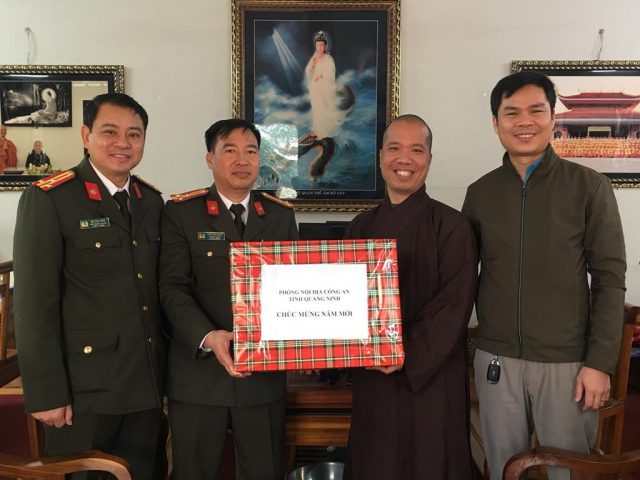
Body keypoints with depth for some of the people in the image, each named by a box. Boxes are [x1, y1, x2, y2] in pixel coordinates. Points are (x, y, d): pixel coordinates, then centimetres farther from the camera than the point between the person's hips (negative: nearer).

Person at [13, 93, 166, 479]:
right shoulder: (48, 199, -10)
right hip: (84, 388, -5)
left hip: (147, 384, 5)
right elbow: (35, 303, -13)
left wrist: (171, 364, 11)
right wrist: (46, 393, -14)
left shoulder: (152, 201, 8)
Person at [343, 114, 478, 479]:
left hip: (430, 379, -4)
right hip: (371, 379, 4)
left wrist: (407, 357, -18)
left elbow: (454, 306, -12)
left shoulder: (452, 226, -7)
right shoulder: (361, 227, 7)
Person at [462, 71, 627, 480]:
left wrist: (600, 362, -9)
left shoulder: (589, 187, -4)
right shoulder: (480, 193, 4)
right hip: (496, 360, 2)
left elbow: (610, 279, -4)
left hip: (567, 362, -2)